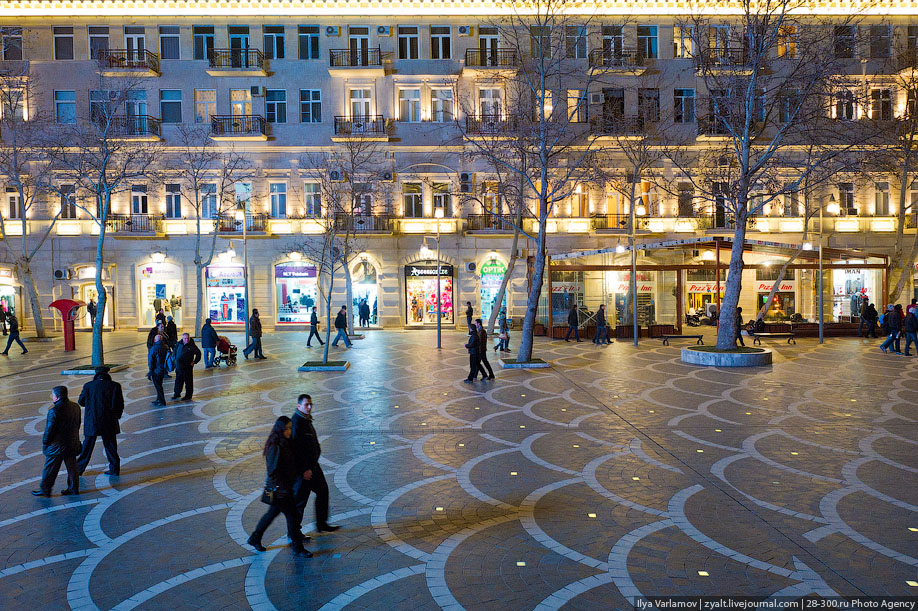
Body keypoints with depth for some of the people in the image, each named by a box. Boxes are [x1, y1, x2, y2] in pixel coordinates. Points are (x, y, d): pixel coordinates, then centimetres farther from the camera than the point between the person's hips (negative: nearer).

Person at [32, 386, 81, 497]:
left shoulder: (54, 411, -23)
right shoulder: (75, 407, 1)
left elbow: (49, 430, -18)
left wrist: (45, 443, -4)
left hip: (57, 446, -7)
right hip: (73, 444, 7)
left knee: (50, 469, 9)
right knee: (72, 467, 14)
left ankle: (45, 490, 22)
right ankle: (73, 488, 21)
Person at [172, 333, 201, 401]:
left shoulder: (192, 346, -10)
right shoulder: (179, 344, 4)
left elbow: (198, 353, -4)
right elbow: (175, 351, 23)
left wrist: (194, 362, -6)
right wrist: (175, 359, 16)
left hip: (187, 367, -5)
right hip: (179, 367, 5)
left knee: (188, 381, 1)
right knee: (178, 381, 15)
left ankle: (188, 396, 9)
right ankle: (177, 394, 30)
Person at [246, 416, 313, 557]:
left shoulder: (286, 444, 5)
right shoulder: (275, 447, -23)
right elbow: (273, 471, -23)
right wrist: (282, 488, -21)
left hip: (285, 487, 9)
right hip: (278, 489, -9)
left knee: (272, 513, 21)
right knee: (291, 515, -1)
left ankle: (255, 539, 37)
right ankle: (297, 548, 11)